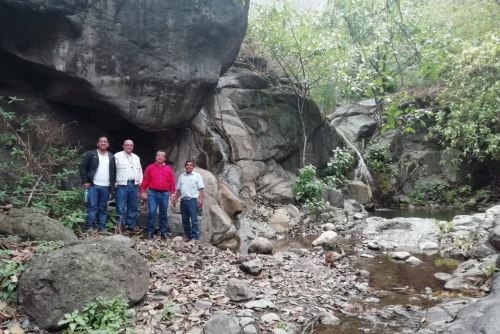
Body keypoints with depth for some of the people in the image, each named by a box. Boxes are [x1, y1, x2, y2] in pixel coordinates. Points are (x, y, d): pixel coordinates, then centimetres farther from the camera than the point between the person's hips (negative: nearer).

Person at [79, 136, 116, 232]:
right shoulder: (90, 154, 3)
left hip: (106, 187, 3)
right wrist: (85, 182, -7)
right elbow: (82, 167, 0)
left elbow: (114, 171, 16)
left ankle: (101, 228, 11)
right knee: (92, 206, -7)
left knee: (103, 208, 6)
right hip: (93, 185, -3)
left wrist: (113, 183, 5)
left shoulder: (111, 157, 14)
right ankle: (90, 227, -1)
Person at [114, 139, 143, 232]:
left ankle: (131, 225, 17)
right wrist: (115, 182, -9)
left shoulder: (136, 157, 20)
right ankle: (120, 224, -1)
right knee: (121, 207, -8)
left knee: (133, 207, 9)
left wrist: (140, 181, 12)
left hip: (134, 185, 5)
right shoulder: (118, 156, 1)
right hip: (122, 185, -5)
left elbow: (140, 170, 23)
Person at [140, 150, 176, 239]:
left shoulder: (168, 169, 10)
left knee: (163, 213, 7)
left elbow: (172, 182, 9)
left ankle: (164, 232, 15)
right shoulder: (150, 168, 7)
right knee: (151, 212, -7)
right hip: (152, 193, -1)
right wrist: (142, 191, -2)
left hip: (164, 194, 1)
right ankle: (150, 231, 3)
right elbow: (145, 181, 5)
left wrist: (173, 192, 2)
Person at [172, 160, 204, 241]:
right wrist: (175, 199, 12)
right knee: (185, 220, 8)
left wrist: (200, 199, -13)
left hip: (193, 199, -5)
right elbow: (178, 190, 20)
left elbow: (201, 189, -3)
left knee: (194, 219, -9)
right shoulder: (181, 176, 17)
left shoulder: (197, 176, 3)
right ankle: (188, 236, 17)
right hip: (183, 200, 5)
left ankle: (195, 237, -9)